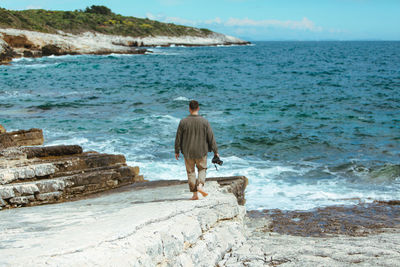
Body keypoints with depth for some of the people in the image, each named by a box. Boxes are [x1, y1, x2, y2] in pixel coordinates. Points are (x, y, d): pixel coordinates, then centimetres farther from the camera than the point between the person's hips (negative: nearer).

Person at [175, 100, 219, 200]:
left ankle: (195, 194, 10)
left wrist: (177, 151, 10)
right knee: (202, 169, 19)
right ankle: (200, 185, -5)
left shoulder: (183, 122, -8)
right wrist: (215, 151, 5)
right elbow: (211, 138, -4)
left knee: (190, 172, 10)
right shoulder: (205, 122, -8)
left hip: (188, 152, 0)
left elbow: (178, 138, -2)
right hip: (201, 152, 0)